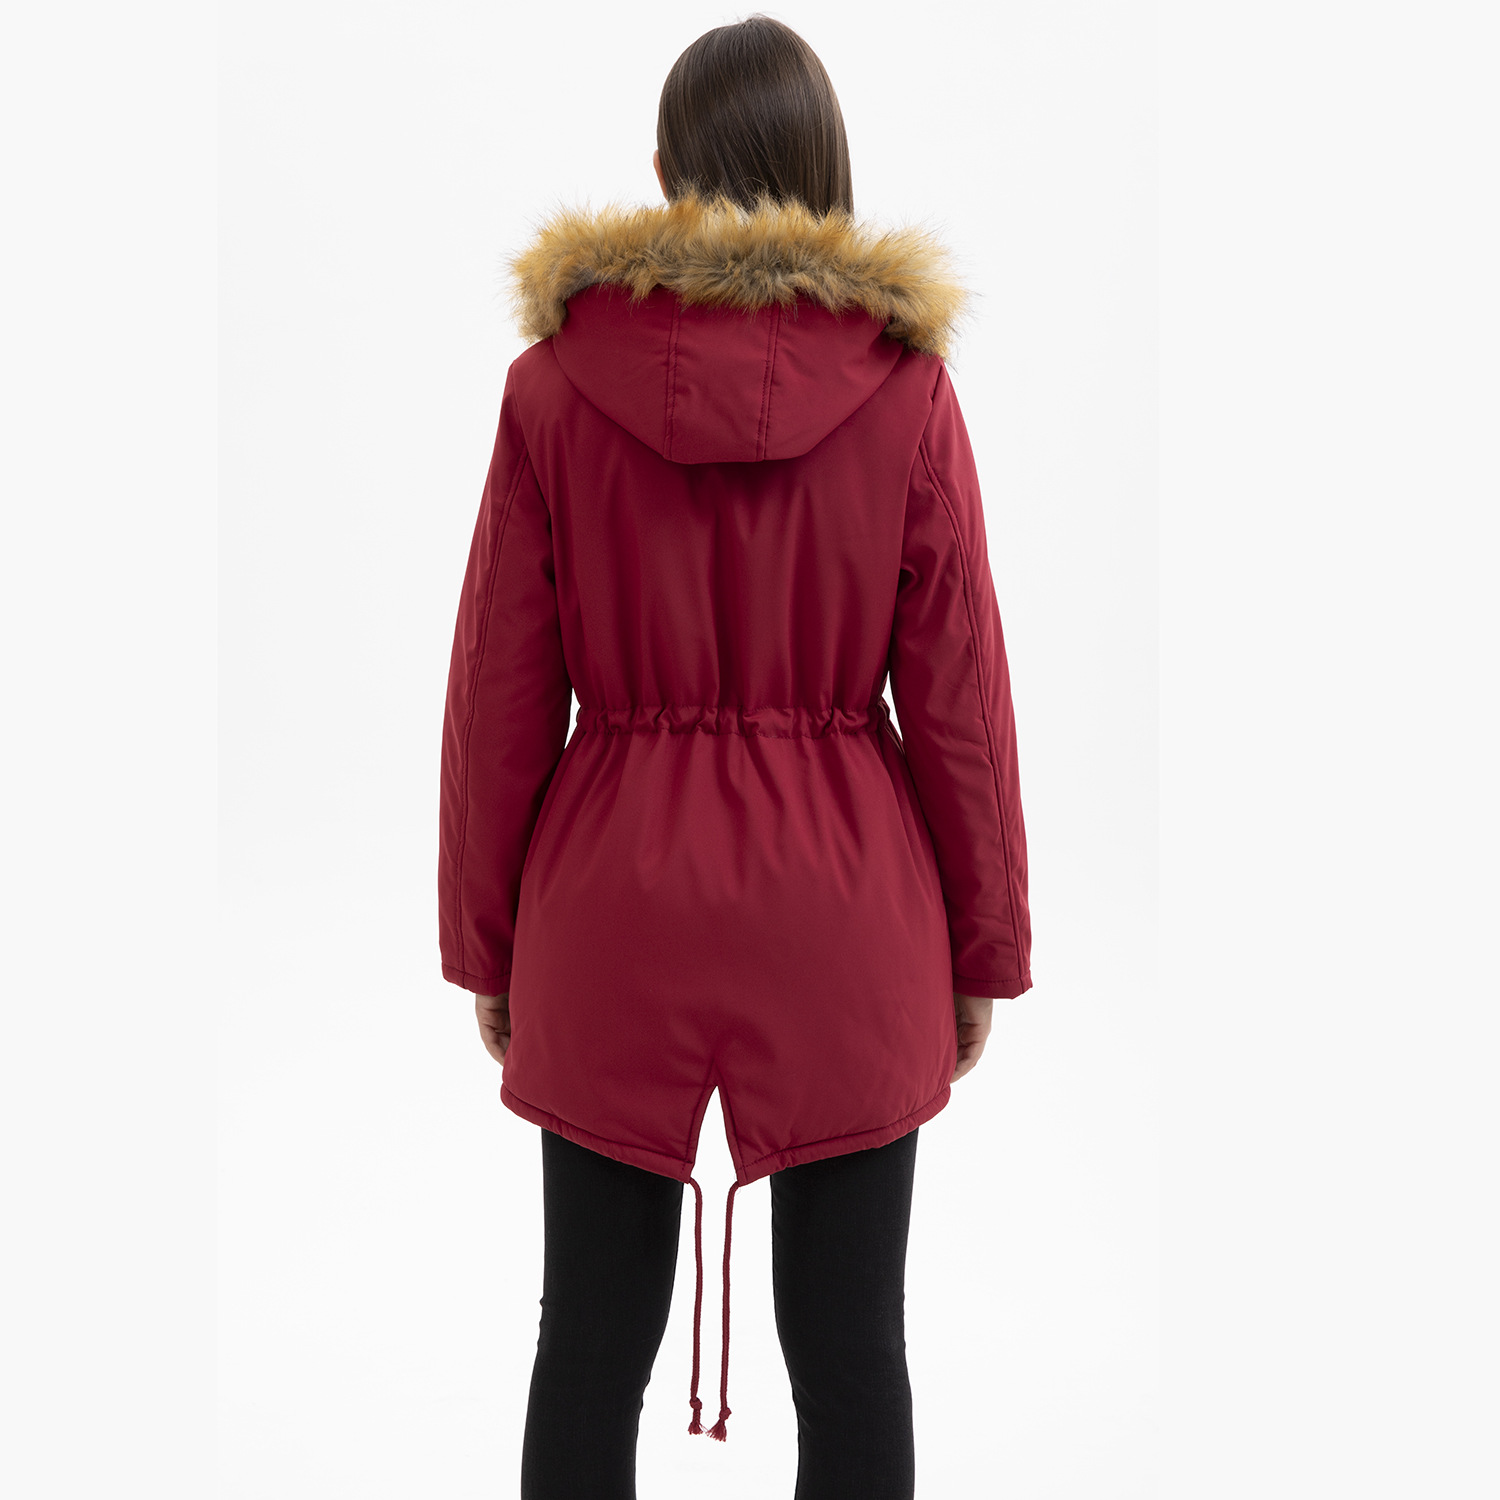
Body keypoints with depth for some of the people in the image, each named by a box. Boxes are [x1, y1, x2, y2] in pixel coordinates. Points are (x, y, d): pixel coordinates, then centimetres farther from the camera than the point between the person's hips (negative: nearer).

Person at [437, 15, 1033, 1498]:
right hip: (848, 913, 0)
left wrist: (486, 945, 9)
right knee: (851, 1347, 14)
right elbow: (957, 696, -3)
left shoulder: (555, 378, -4)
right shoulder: (906, 386, -5)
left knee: (591, 1341, 16)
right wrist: (984, 949, 8)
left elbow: (499, 697, -2)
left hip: (614, 896, 1)